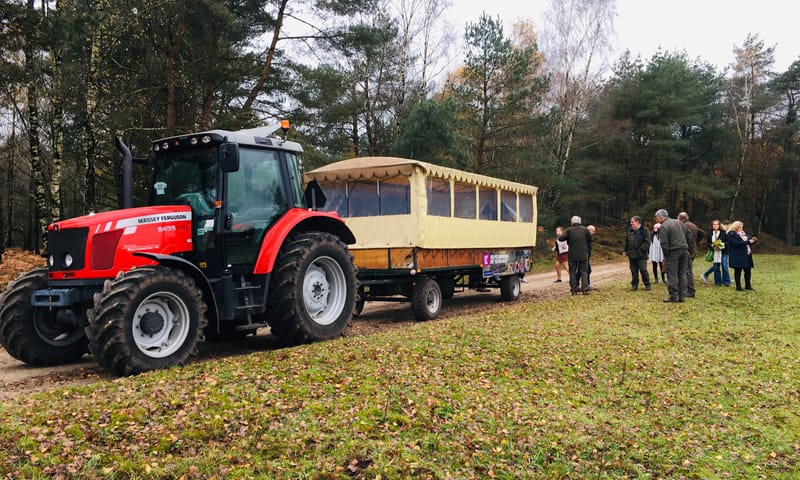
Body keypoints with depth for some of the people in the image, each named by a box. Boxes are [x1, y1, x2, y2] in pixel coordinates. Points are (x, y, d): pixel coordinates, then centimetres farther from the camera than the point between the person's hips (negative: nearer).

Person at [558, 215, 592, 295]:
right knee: (584, 272, 5)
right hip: (583, 255, 0)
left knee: (572, 272, 7)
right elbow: (590, 240, 7)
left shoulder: (569, 230, -4)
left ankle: (574, 290, 4)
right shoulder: (585, 229, 0)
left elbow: (560, 238, -13)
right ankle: (585, 289, -2)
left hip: (572, 255, 0)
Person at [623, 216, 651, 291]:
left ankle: (647, 284, 10)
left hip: (641, 255, -5)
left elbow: (647, 242, -11)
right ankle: (634, 285, 16)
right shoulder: (630, 230, 12)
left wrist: (642, 249, -19)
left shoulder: (644, 230, -6)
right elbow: (626, 241, 19)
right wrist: (624, 250, 13)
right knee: (633, 270, 8)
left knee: (643, 270, -4)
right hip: (632, 254, 5)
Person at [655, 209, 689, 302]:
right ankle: (682, 296, 14)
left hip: (673, 252, -7)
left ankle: (673, 296, 0)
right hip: (684, 250, 7)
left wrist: (665, 255, -5)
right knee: (682, 273, 12)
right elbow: (688, 233, 18)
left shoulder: (663, 226, -10)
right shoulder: (678, 222, 13)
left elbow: (664, 243, -14)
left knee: (672, 274, -1)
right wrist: (686, 246, 20)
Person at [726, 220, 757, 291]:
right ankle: (738, 287, 6)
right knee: (738, 271, 0)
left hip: (747, 255, 7)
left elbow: (748, 243, 20)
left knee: (748, 270, 8)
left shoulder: (743, 233, 16)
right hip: (738, 256, -7)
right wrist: (748, 242, -21)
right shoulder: (732, 234, -8)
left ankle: (748, 285, 20)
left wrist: (752, 240, 0)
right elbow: (736, 243, -21)